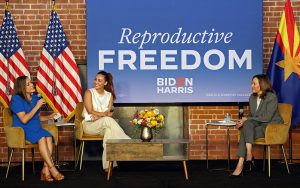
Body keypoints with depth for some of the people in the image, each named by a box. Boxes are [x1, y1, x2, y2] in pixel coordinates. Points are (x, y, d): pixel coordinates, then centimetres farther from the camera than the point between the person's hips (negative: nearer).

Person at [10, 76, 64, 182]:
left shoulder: (35, 97, 13)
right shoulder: (17, 99, -8)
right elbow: (24, 119, -18)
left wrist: (48, 117, 3)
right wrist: (37, 106, -17)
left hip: (36, 129, 6)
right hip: (22, 131, -6)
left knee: (49, 137, -27)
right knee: (42, 138, -32)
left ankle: (45, 170, -31)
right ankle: (52, 168, -30)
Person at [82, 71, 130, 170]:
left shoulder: (109, 95, 11)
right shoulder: (89, 92, 1)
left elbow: (109, 112, -1)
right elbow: (90, 111, -9)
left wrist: (98, 116, -19)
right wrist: (104, 114, -18)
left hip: (103, 126, 3)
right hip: (89, 125, -2)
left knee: (109, 130, -36)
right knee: (108, 120, -35)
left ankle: (108, 164, -43)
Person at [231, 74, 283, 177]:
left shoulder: (272, 97, -12)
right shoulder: (252, 97, 10)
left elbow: (267, 118, -18)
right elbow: (251, 116, 14)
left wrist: (247, 119, -17)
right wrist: (243, 121, -9)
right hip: (258, 125, 6)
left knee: (245, 132, -29)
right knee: (247, 125, -30)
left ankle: (241, 164, -32)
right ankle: (248, 157, -36)